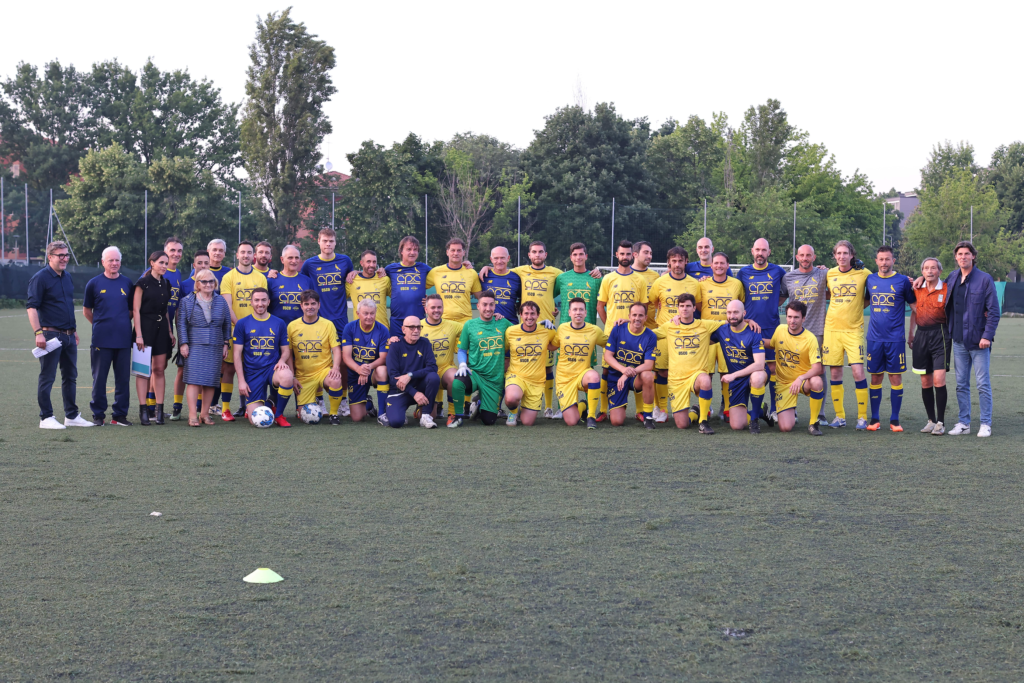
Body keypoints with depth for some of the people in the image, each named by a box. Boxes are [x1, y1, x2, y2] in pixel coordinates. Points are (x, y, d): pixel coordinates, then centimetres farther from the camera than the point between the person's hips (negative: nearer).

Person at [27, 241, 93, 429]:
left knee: (70, 376, 12)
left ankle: (72, 416, 21)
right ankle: (46, 418, 4)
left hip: (68, 336, 8)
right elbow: (31, 307, -14)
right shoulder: (40, 277, -10)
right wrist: (38, 333, -22)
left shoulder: (67, 276, 14)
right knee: (47, 377, -2)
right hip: (50, 334, -8)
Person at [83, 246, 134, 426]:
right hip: (101, 340, -2)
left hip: (123, 339, 2)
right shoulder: (94, 283, 4)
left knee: (123, 378, 4)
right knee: (99, 378, 2)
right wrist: (100, 324, 7)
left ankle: (120, 415, 12)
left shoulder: (127, 283, 10)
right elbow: (86, 310, 11)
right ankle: (98, 414, 10)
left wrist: (123, 323, 6)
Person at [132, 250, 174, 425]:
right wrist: (139, 335, -15)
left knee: (159, 369, 5)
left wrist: (170, 331, 14)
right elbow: (136, 310, -9)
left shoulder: (166, 284, 12)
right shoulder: (143, 283, -6)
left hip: (161, 328, 6)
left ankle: (159, 409, 6)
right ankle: (143, 410, -2)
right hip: (145, 327, -6)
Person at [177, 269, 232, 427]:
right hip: (194, 347, -3)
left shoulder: (221, 301, 11)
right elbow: (181, 323, 0)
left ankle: (205, 413, 13)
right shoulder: (187, 301, 4)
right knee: (193, 380, -11)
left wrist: (225, 344, 9)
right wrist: (183, 343, -8)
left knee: (211, 381, 3)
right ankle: (193, 415, -11)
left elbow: (227, 323, 14)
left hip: (215, 348, 3)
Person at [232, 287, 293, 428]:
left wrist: (282, 360, -13)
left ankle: (278, 414, -10)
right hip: (252, 373, -1)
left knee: (286, 377, -38)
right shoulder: (242, 324, 3)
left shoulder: (279, 323, 7)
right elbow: (237, 354, 2)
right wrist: (241, 380, -5)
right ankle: (265, 405, 28)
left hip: (273, 368, 1)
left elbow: (286, 350, 11)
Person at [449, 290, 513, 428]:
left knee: (489, 420, -1)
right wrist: (462, 364, -12)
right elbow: (462, 350, 7)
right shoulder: (470, 325, 1)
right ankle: (459, 416, -10)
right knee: (457, 383, -39)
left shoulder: (503, 323, 5)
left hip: (495, 379, 2)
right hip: (474, 373, -2)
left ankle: (479, 405, 38)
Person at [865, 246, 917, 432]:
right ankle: (874, 419, 12)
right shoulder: (870, 280, 8)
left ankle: (894, 420, 7)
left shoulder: (903, 281, 0)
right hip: (874, 338, 2)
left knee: (896, 377, 0)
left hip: (895, 338, -2)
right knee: (875, 377, 4)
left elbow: (915, 306, 6)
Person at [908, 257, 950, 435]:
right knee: (925, 382, 6)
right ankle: (931, 420, 15)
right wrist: (910, 333, 17)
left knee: (938, 380, -11)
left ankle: (941, 422, -4)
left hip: (940, 335, -4)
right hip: (921, 335, 4)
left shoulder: (947, 290, -3)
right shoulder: (918, 289, 10)